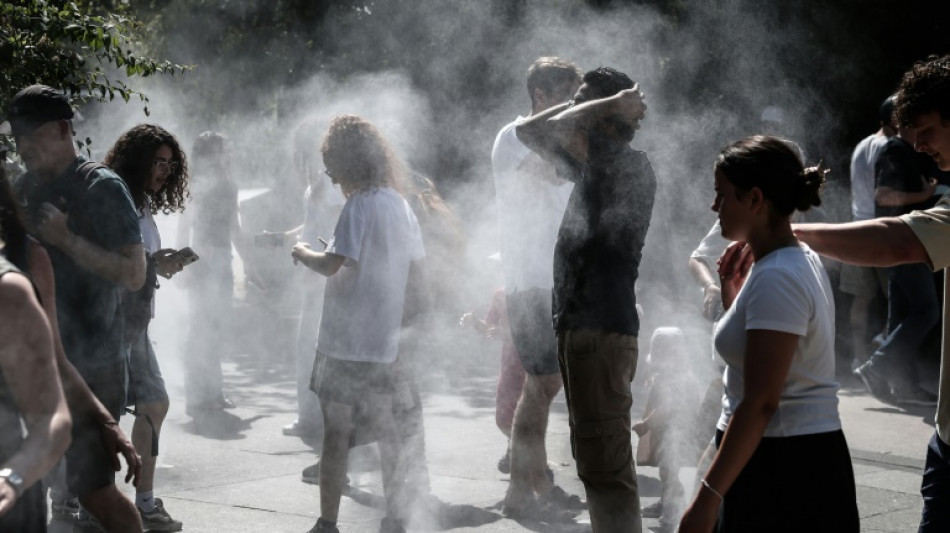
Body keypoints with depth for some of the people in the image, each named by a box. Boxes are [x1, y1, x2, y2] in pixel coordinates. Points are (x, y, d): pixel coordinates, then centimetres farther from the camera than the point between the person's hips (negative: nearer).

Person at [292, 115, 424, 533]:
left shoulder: (359, 205, -15)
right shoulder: (401, 206, 8)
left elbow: (333, 265, -23)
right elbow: (415, 267, 16)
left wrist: (303, 254, -5)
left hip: (346, 340, -7)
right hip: (386, 341, 7)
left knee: (336, 431, -1)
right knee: (385, 428, 14)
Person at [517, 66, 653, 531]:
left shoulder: (630, 166, -11)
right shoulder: (592, 165, 16)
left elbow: (559, 127, -24)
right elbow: (529, 132, 24)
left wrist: (613, 104, -8)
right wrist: (591, 101, 16)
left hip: (602, 332, -10)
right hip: (580, 327, 10)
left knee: (605, 466, -12)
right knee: (596, 463, 16)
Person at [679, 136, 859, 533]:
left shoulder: (775, 279, -18)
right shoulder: (800, 262, 13)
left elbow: (761, 402, -22)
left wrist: (709, 496, -22)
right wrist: (732, 295, 15)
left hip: (783, 471, -10)